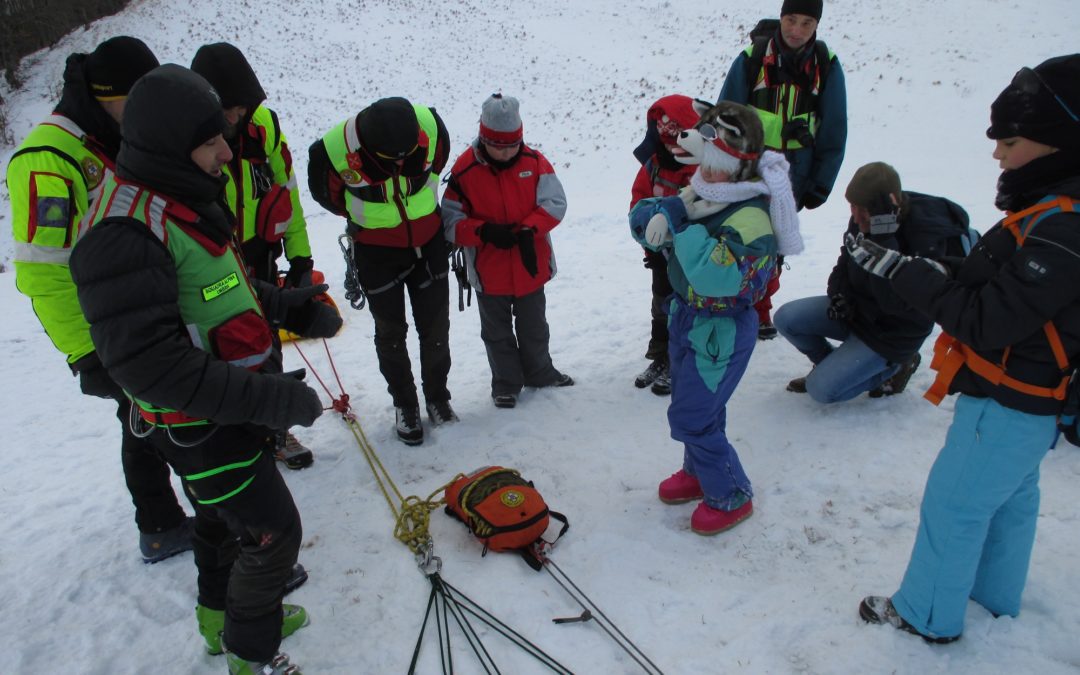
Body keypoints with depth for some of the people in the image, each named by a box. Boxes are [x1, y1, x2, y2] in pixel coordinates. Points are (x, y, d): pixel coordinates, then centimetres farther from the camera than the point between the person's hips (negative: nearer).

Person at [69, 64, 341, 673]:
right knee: (273, 532, 1)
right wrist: (269, 398, -33)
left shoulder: (185, 199, 4)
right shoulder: (124, 234, -28)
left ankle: (225, 617, 50)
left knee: (225, 517, 26)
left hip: (235, 407, 10)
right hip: (200, 426, -10)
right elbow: (148, 363, -33)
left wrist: (292, 307, 3)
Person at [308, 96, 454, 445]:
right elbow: (327, 193, -5)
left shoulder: (431, 126, -23)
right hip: (376, 250, -2)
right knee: (391, 332, 9)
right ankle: (404, 405, 28)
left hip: (427, 240, 2)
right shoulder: (335, 150, -29)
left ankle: (437, 396, 31)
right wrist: (368, 215, 5)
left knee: (435, 326, 10)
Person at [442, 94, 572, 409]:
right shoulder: (465, 170, -13)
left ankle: (539, 372, 42)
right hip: (489, 272, -1)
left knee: (533, 327, 21)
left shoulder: (535, 162, -7)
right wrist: (484, 232, -28)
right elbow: (451, 221, -12)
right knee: (497, 333, 15)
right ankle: (506, 383, 33)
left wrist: (528, 229, -25)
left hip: (531, 266, 2)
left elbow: (555, 203, -9)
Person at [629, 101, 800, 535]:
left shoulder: (750, 218, -27)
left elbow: (716, 278, -40)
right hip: (687, 317, 9)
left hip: (721, 331, -8)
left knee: (690, 417, -3)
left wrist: (685, 226, -31)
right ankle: (697, 473, 46)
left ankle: (730, 496, 18)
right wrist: (667, 211, -23)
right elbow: (640, 216, -1)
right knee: (696, 402, 23)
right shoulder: (700, 194, 0)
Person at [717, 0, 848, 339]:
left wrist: (820, 186, 0)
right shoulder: (752, 59, -9)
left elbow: (834, 133, 2)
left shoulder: (827, 66, -2)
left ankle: (760, 311, 29)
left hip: (791, 182, 2)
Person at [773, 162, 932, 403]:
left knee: (821, 389, -16)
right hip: (855, 307, 7)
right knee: (786, 318, -9)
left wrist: (883, 234, -45)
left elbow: (895, 303, -41)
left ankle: (895, 366, 7)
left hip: (891, 332, -7)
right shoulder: (862, 219, -9)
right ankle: (831, 364, 15)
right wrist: (837, 292, -10)